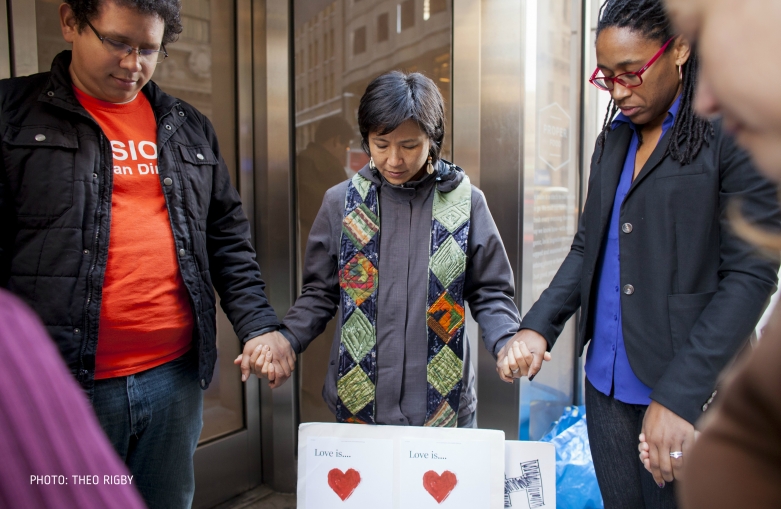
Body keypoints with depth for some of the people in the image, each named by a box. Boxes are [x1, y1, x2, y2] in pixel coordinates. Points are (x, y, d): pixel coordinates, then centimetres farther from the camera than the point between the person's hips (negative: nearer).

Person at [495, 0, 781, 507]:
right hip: (606, 383, 6)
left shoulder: (733, 134, -9)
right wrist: (538, 327, -3)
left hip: (690, 391, -5)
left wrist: (679, 395, -20)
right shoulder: (613, 140, 10)